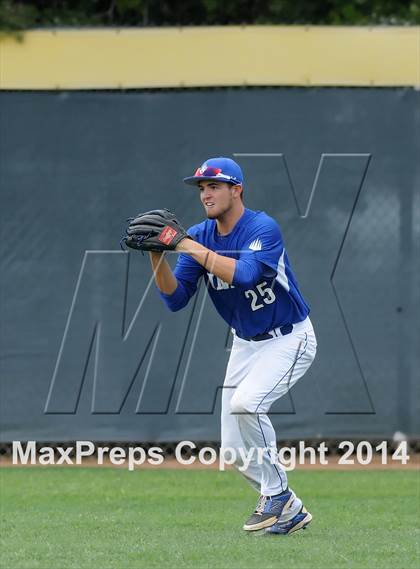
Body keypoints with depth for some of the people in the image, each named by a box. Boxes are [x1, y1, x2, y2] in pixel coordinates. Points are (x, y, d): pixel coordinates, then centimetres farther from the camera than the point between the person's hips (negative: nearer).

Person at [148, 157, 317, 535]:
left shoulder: (263, 228, -22)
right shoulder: (199, 236, -3)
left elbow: (244, 275, -39)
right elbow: (175, 298, -7)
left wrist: (191, 248, -35)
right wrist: (156, 254, -22)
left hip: (289, 339, -7)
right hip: (245, 344, 7)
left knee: (245, 403, -31)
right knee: (235, 448, 1)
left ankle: (276, 493, -13)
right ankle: (290, 511, 20)